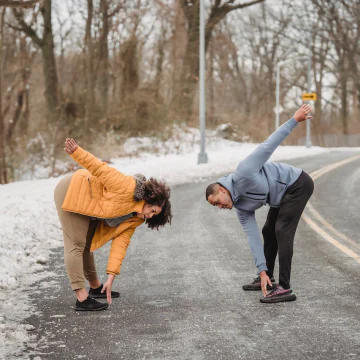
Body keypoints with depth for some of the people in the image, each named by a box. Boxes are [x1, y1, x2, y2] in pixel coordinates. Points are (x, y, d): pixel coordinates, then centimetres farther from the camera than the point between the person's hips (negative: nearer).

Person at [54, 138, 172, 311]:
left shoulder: (135, 220, 1)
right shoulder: (128, 187, -24)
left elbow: (120, 244, -4)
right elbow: (101, 169, -26)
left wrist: (111, 276, -11)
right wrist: (77, 152, -36)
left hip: (86, 205, 9)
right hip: (72, 191, -9)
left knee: (87, 245, 21)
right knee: (76, 245, -10)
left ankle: (96, 287, 36)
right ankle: (82, 299, -13)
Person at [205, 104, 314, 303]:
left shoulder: (242, 173, -24)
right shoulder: (242, 208, -1)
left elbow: (267, 146, -23)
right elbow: (253, 237, -5)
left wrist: (294, 120, -22)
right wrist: (262, 271, -11)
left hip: (297, 185, -9)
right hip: (282, 196, 9)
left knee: (282, 232, -15)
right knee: (268, 231, 16)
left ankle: (284, 288, -17)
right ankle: (266, 278, 31)